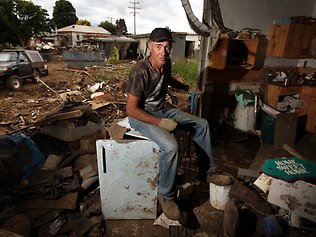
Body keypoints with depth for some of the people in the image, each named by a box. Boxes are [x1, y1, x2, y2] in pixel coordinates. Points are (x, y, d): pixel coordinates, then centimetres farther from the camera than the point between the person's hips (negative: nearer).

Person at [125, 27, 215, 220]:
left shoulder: (166, 63, -3)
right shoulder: (140, 71, -26)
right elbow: (131, 109, -25)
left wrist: (186, 88, 15)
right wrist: (161, 122, -25)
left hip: (161, 110, 8)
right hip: (141, 116, -8)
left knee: (202, 124, 9)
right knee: (171, 146, -33)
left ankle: (207, 171, 21)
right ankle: (166, 196, -9)